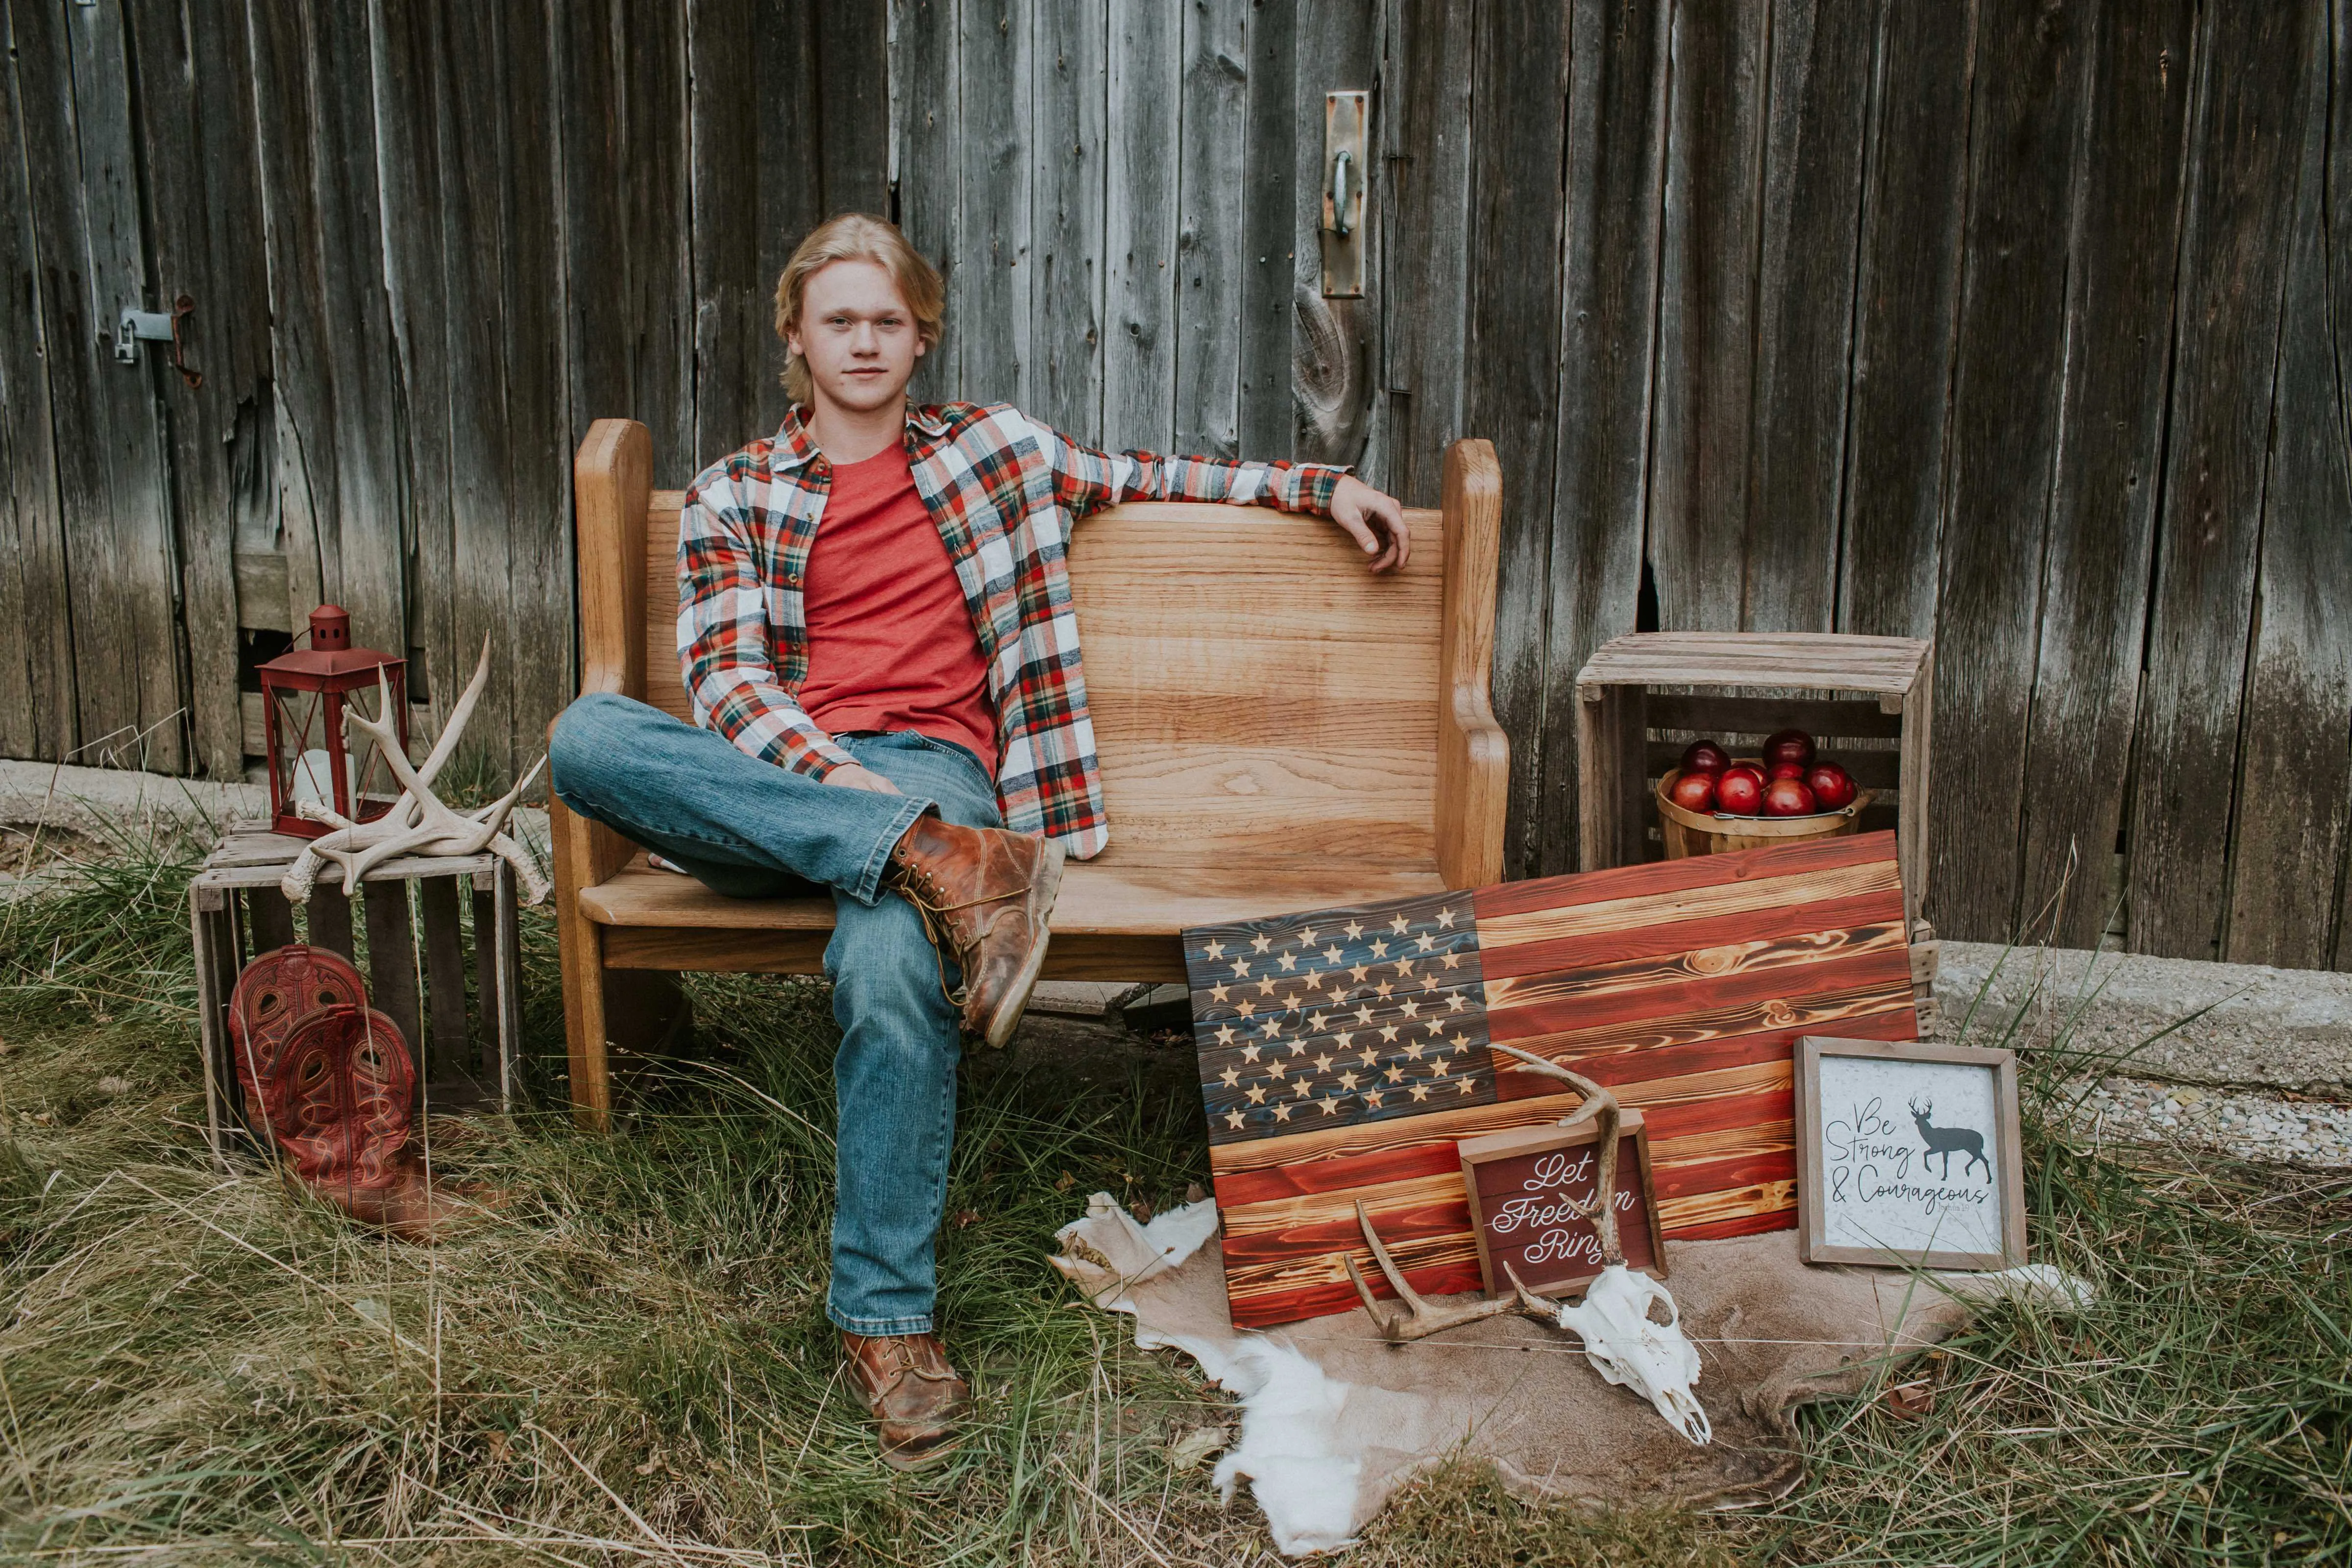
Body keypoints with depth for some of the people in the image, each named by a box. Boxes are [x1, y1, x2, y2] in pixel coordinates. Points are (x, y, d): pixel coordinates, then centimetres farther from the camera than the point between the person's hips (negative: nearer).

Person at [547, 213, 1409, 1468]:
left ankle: (887, 1319, -26)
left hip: (928, 762, -1)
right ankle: (940, 860, -34)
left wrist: (1324, 488, 22)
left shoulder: (992, 447, 19)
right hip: (774, 782, 2)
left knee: (892, 969, -37)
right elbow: (726, 680, 3)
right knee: (586, 733, -32)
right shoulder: (732, 496, 15)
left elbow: (1153, 476, 28)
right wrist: (840, 775, -16)